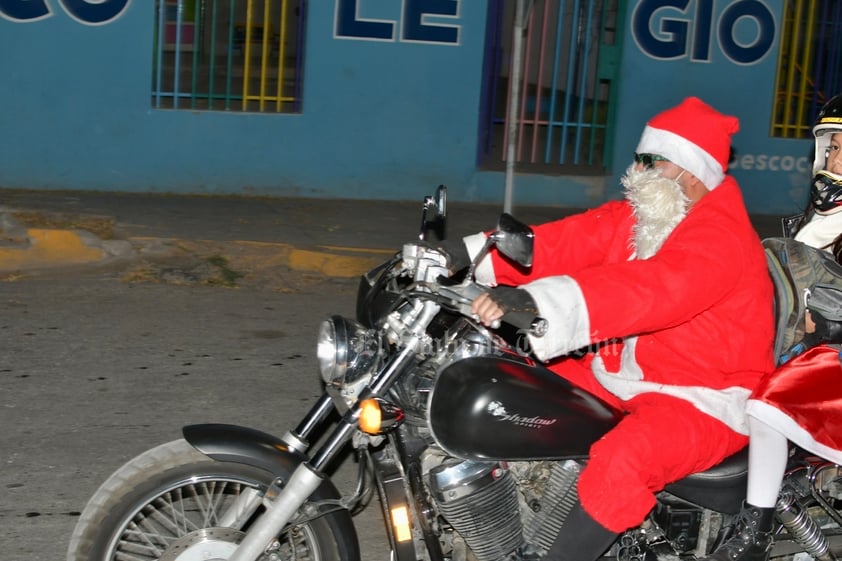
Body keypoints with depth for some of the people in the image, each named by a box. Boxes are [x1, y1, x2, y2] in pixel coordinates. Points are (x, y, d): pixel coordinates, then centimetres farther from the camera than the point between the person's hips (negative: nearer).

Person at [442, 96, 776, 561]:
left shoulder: (720, 238, -23)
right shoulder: (634, 217, 6)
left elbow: (645, 289, -40)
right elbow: (567, 241, -5)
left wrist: (531, 301, -52)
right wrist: (464, 256, -19)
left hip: (703, 400, -9)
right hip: (621, 376, 9)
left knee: (620, 460, -36)